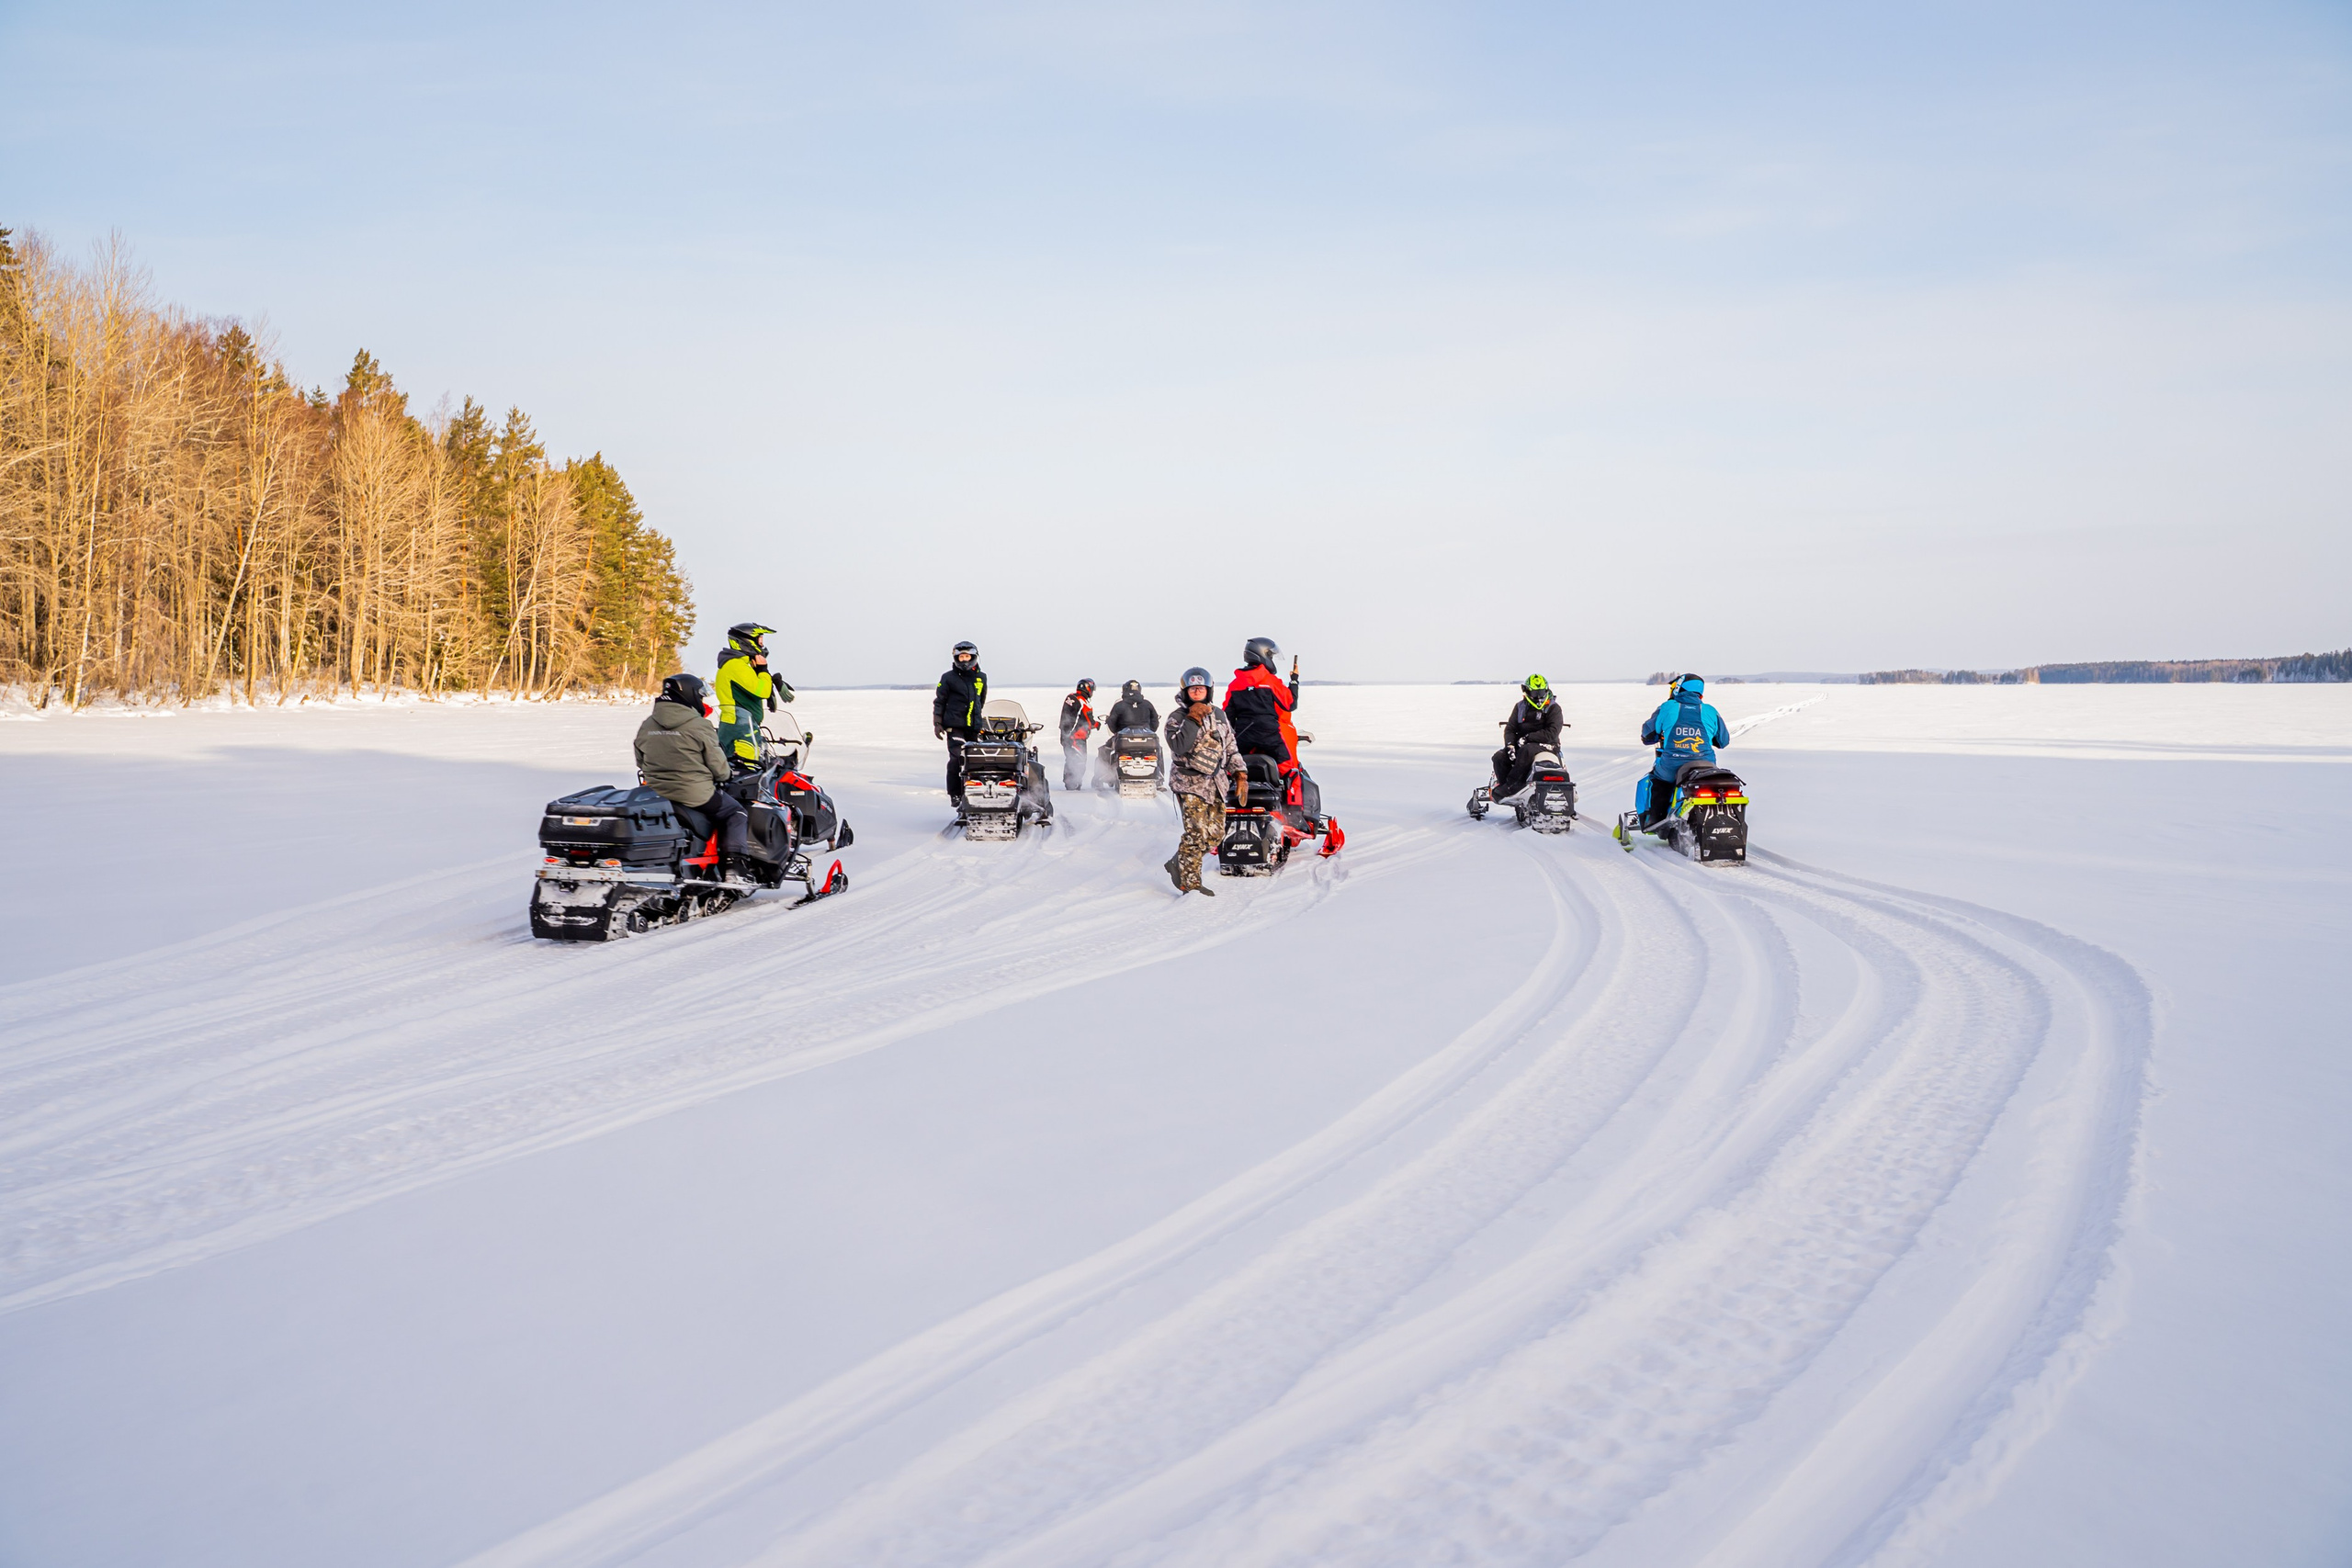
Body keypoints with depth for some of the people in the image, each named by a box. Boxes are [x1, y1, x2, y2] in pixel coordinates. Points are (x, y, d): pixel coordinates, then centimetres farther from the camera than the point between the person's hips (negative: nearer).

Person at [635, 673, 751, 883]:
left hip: (655, 794, 6)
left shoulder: (646, 726, 7)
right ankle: (732, 867, -2)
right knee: (736, 813, 12)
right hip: (696, 794, -6)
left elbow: (641, 763, 15)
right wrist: (728, 774, 13)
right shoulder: (698, 726, -11)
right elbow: (717, 765, -8)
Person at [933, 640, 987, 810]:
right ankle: (955, 796, -9)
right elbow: (939, 701, 5)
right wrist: (937, 723, -2)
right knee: (957, 760, -14)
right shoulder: (948, 678, 4)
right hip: (955, 726, -4)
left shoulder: (981, 678, 15)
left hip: (974, 727, 4)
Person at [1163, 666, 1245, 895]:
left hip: (1216, 783, 6)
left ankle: (1178, 864, 22)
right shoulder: (1177, 718, -4)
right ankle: (1189, 883, -6)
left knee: (1216, 833, 6)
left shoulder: (1219, 716, 12)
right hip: (1190, 783, -6)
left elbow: (1231, 748, 18)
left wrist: (1240, 773, 10)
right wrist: (1193, 719, -22)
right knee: (1197, 834, -15)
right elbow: (1179, 746, -22)